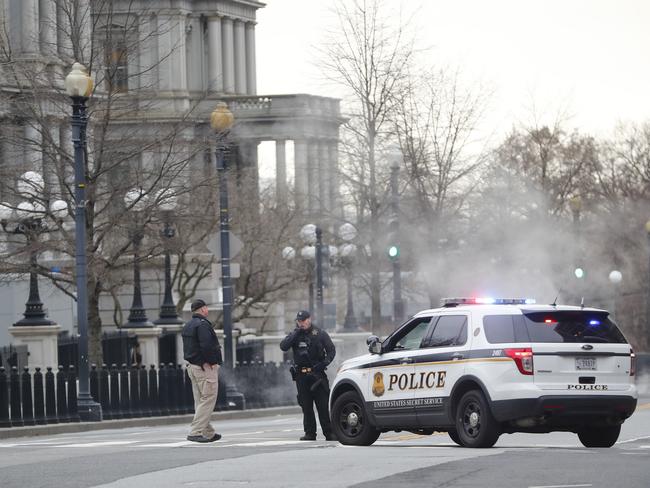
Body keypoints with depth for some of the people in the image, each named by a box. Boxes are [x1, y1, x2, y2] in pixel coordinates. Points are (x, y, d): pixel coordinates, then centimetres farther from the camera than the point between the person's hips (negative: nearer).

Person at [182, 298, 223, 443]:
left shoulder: (187, 326, 15)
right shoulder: (203, 325, -15)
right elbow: (206, 346, -25)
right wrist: (211, 362, -12)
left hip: (192, 366, 10)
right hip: (206, 367, -10)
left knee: (200, 401, 12)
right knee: (208, 399, -8)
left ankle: (208, 433, 18)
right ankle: (195, 432, -14)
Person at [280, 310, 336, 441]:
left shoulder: (320, 334, 5)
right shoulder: (295, 335, 10)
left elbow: (331, 350, 6)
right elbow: (283, 346, -6)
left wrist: (325, 362, -11)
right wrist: (295, 334, -13)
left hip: (317, 373, -2)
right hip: (301, 375, 3)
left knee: (323, 405, -6)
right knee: (306, 406, 3)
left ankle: (329, 432, -4)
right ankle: (310, 433, 7)